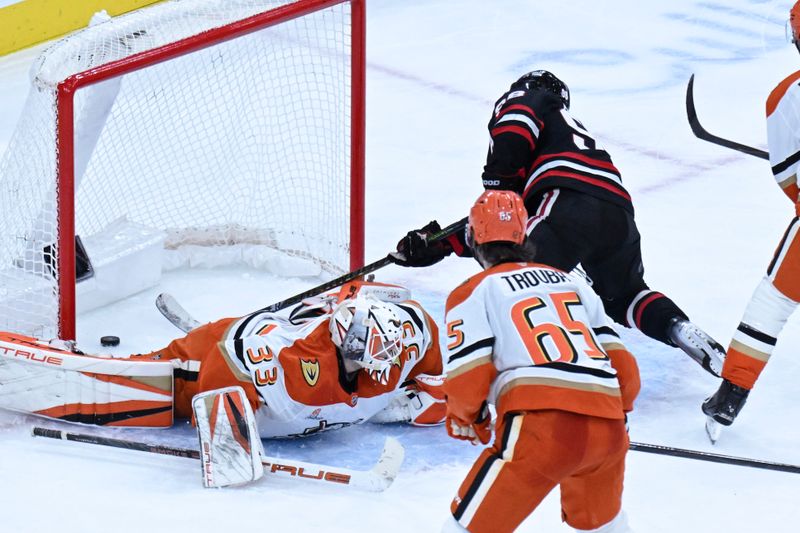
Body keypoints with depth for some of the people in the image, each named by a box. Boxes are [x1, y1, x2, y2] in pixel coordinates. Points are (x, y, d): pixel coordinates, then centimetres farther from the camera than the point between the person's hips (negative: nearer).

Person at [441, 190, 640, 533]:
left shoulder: (474, 293, 11)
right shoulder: (574, 284, 26)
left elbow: (468, 379, -1)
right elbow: (622, 365, 21)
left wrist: (465, 420, 21)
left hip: (539, 427, -5)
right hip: (607, 432, 5)